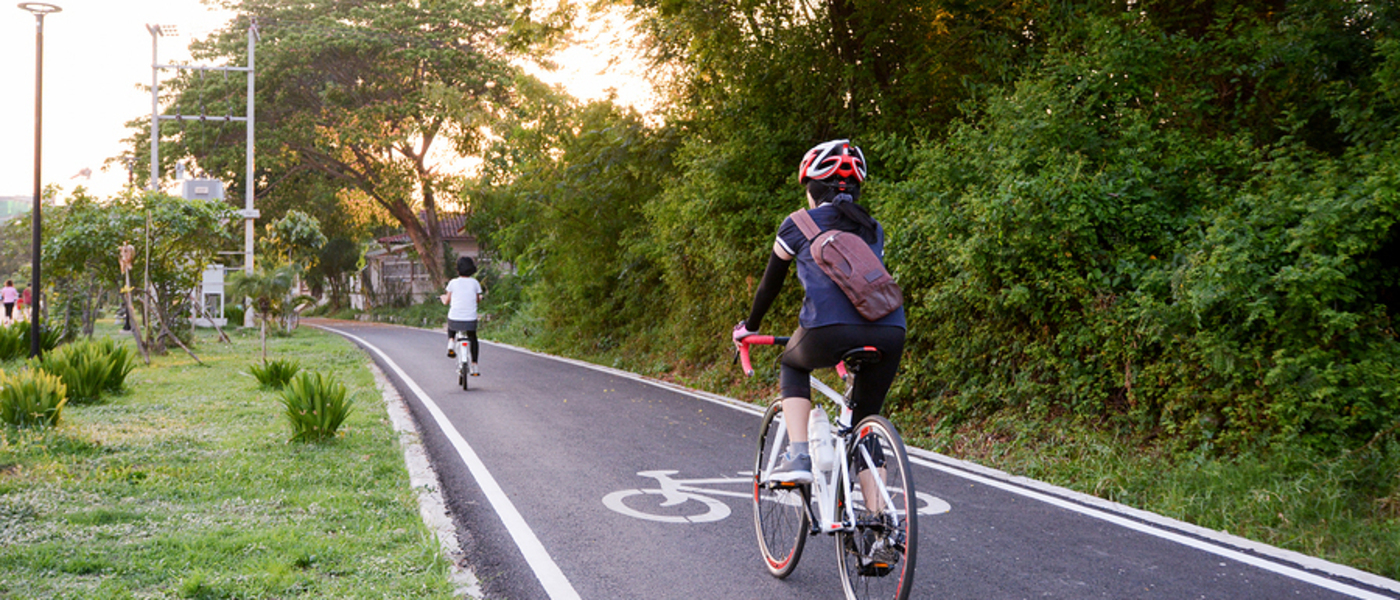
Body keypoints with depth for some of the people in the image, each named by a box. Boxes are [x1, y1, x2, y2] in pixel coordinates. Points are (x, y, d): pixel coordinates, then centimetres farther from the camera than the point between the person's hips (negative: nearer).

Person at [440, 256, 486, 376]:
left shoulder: (453, 283, -3)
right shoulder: (474, 283, 0)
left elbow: (446, 302, 6)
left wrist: (443, 297, 29)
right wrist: (481, 296, 36)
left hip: (455, 318, 0)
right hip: (470, 320, 0)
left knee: (451, 329, 35)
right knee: (473, 339, 24)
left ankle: (451, 342, 7)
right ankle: (474, 365, 18)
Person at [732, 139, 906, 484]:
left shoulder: (798, 225, 16)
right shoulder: (873, 229, 27)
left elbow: (770, 283, 24)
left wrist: (749, 327, 41)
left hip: (830, 331, -3)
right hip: (889, 333, 4)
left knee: (793, 366, 29)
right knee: (867, 419, 21)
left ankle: (798, 457, 13)